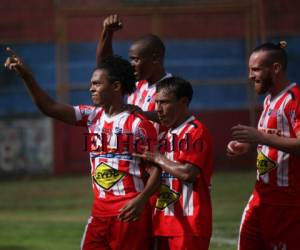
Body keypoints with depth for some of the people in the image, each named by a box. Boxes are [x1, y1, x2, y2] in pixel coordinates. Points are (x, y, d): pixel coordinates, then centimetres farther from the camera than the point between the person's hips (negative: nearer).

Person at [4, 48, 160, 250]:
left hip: (129, 210, -6)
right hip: (100, 210, 6)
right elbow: (50, 108, 4)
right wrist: (26, 76, -7)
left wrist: (142, 199, -23)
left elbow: (157, 165, -9)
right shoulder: (92, 116, 10)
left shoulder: (138, 122, -8)